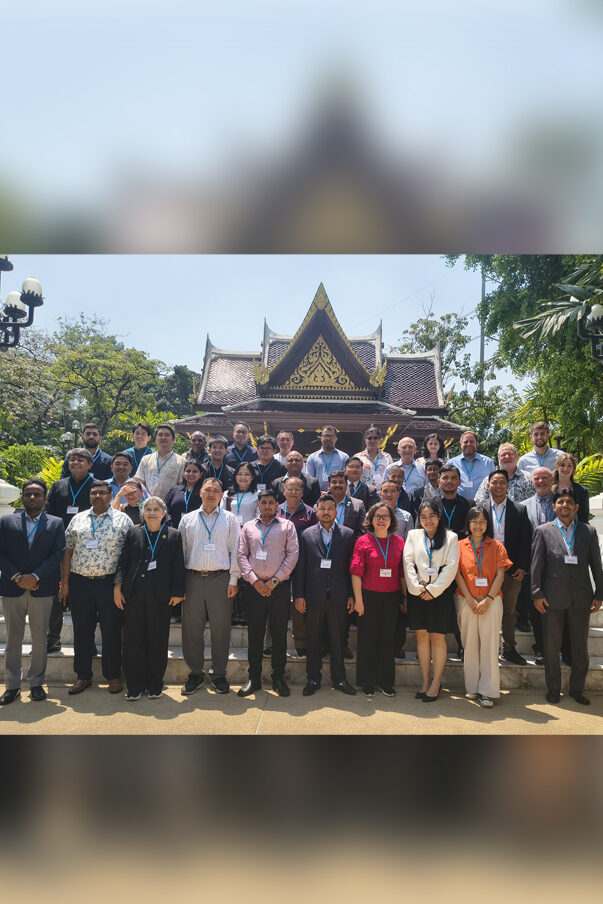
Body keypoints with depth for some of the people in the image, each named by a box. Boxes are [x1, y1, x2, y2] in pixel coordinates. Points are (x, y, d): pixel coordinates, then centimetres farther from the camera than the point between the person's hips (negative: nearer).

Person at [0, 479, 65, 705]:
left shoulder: (56, 523, 5)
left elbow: (58, 554, -3)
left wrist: (35, 576, -13)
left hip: (41, 588, -1)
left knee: (39, 638, 6)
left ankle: (36, 683, 18)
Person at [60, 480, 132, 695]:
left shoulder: (122, 520, 2)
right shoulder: (78, 519, 11)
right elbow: (67, 552, 10)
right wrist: (65, 582, 4)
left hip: (109, 583, -3)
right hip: (80, 582, 3)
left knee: (111, 631, 4)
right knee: (82, 631, 10)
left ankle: (113, 676, 17)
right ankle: (83, 676, 23)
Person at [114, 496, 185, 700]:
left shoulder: (173, 535, 5)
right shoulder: (133, 533, 10)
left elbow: (178, 566, 3)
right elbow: (123, 561, 9)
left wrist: (177, 592, -3)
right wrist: (118, 587, 0)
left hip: (160, 596, -1)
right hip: (134, 595, 1)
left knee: (158, 641, 6)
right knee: (133, 640, 4)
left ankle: (155, 685, 20)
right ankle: (135, 686, 17)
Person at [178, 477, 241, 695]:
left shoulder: (230, 519, 7)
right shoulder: (187, 519, 11)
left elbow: (235, 551, 4)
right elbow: (180, 551, 10)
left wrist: (233, 580, -2)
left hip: (220, 579, -1)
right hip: (192, 579, 2)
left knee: (220, 629, 4)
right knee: (191, 628, 6)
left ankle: (219, 675, 18)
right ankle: (196, 673, 21)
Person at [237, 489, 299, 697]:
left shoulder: (287, 526, 6)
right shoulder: (248, 527, 11)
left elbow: (293, 554, -1)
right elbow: (242, 555, 6)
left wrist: (275, 580, -8)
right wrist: (254, 580, -6)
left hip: (280, 587, -1)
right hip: (255, 587, 2)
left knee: (279, 633, 4)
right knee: (254, 633, 6)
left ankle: (278, 678, 16)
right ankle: (254, 679, 17)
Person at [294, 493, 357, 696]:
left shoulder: (347, 534, 5)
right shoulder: (306, 535, 5)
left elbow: (352, 567, 4)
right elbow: (300, 567, 3)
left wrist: (351, 595, 0)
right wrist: (298, 595, -2)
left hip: (338, 597, 0)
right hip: (313, 597, 0)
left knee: (338, 640, 9)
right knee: (313, 640, 9)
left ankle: (339, 679, 23)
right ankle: (313, 679, 23)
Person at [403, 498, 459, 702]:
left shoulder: (450, 537, 3)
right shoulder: (413, 535, 10)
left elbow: (451, 567, -4)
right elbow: (408, 562, 2)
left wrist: (433, 590, -10)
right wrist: (417, 588, -8)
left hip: (440, 592, -2)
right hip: (418, 593, 2)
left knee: (438, 637, 0)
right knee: (421, 635, 5)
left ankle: (436, 682, 9)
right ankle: (425, 680, 15)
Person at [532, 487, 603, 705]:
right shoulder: (543, 531, 1)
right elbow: (537, 565, -1)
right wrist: (537, 594, -5)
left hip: (581, 598, 2)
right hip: (553, 597, -1)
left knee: (580, 646, 11)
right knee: (551, 646, 7)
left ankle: (577, 689, 28)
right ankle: (553, 689, 23)